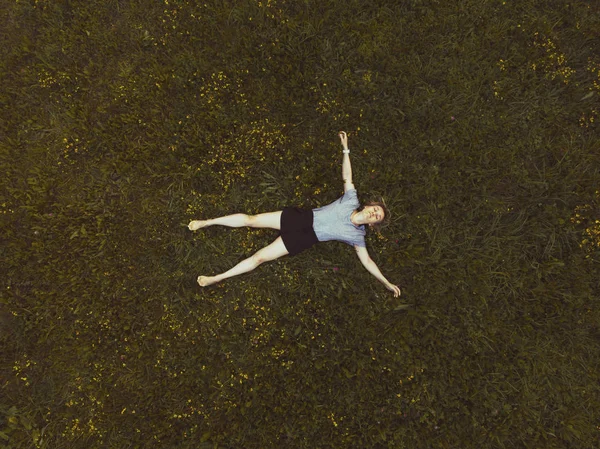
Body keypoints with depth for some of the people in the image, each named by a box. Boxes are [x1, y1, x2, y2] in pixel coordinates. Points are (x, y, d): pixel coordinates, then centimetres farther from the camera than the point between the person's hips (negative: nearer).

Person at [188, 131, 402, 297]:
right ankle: (207, 222, 9)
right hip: (302, 218, 2)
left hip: (304, 239, -2)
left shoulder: (356, 235, 1)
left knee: (259, 257, -12)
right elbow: (347, 176, 13)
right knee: (251, 219, -8)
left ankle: (217, 278, 1)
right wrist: (345, 148, 13)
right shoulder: (351, 200, 5)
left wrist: (387, 283, 2)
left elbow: (367, 261, 4)